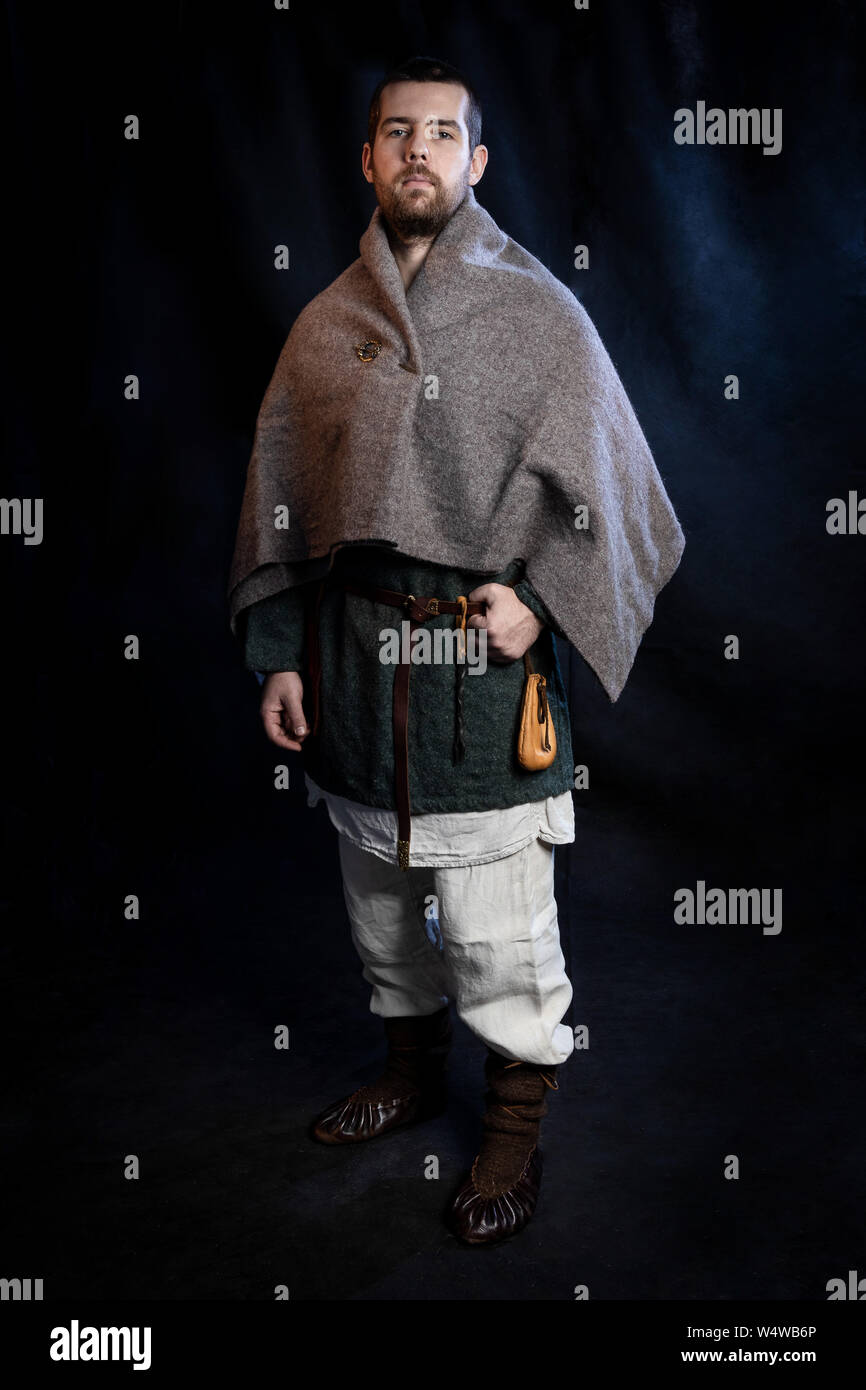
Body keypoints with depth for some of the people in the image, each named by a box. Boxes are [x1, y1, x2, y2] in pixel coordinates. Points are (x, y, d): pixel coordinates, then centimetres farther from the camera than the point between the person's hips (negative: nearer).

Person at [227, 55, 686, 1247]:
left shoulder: (536, 312, -1)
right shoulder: (327, 322, 10)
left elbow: (613, 484, 0)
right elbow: (279, 498, 12)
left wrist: (542, 601, -14)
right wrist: (278, 652, 7)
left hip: (483, 655, -4)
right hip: (350, 655, 5)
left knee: (495, 926, 0)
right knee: (381, 897, 17)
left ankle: (516, 1125, 22)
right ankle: (413, 1069, 40)